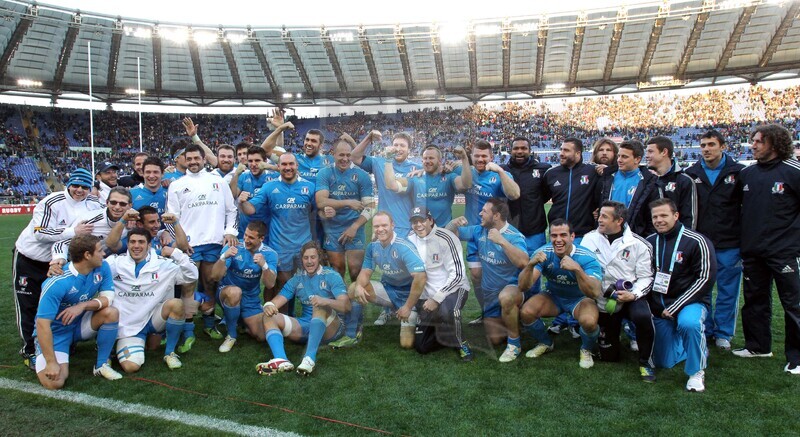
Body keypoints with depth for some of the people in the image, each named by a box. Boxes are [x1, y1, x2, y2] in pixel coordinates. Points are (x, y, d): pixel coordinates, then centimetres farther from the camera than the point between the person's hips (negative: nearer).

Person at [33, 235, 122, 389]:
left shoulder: (102, 268, -13)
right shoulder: (57, 283, -30)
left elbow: (108, 298, -12)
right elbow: (43, 323, -29)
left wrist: (83, 305, -32)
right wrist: (51, 362, -29)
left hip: (80, 323, 5)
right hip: (55, 332, -5)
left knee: (111, 313, -24)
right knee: (54, 383, -22)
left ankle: (101, 365, -6)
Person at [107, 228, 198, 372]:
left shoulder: (163, 264, -4)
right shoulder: (116, 262, -2)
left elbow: (192, 276, -6)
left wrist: (175, 253, -16)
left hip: (153, 319, 1)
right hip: (128, 325, -1)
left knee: (176, 304, -31)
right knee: (131, 366, -21)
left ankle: (170, 353, -9)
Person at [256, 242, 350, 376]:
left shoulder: (331, 276, -3)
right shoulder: (297, 279, 10)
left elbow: (346, 306, -16)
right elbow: (278, 300, 2)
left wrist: (326, 301, -37)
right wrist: (268, 305, -23)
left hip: (330, 328, -5)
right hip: (305, 327, 5)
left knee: (321, 306, -34)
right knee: (269, 317, -12)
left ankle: (310, 358, -46)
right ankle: (281, 360, -39)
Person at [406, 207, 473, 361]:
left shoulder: (445, 238, -18)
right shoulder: (411, 240, 0)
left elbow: (458, 274, -19)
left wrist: (436, 298, -21)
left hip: (454, 288, -5)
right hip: (429, 295, 5)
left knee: (446, 310, -40)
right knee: (421, 345, 1)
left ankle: (461, 343, -12)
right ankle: (447, 335, 28)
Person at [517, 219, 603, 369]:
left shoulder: (586, 257, -25)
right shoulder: (543, 253, -19)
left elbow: (595, 293, -37)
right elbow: (523, 286, -24)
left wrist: (577, 269, -52)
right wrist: (531, 264, -44)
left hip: (580, 299, -3)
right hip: (554, 296, 3)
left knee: (589, 321, -35)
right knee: (526, 312, -23)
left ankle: (586, 350, 3)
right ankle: (545, 343, 11)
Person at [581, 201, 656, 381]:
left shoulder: (638, 244, -7)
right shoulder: (590, 239, -2)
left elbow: (645, 277, -4)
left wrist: (633, 295, -22)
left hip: (631, 297, -2)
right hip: (604, 301, 2)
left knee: (643, 317, -38)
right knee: (608, 356, 7)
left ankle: (645, 361, -12)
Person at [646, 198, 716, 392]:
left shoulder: (696, 242, -13)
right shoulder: (650, 242, 1)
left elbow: (706, 279, -17)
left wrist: (675, 307, -19)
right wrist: (652, 306, -4)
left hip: (691, 302, -5)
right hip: (659, 308, 5)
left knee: (689, 323, -40)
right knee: (664, 363, 9)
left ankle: (697, 372, -15)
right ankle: (693, 344, 41)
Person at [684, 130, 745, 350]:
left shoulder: (738, 172, 0)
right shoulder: (691, 174, 5)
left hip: (729, 244, -2)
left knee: (728, 290, 6)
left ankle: (723, 333, 20)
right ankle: (704, 330, 23)